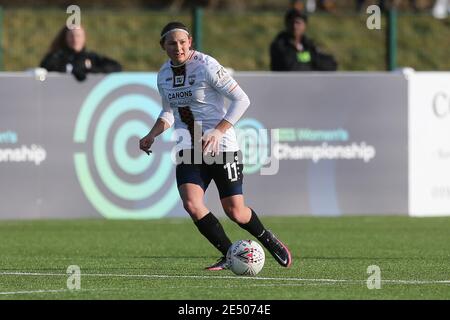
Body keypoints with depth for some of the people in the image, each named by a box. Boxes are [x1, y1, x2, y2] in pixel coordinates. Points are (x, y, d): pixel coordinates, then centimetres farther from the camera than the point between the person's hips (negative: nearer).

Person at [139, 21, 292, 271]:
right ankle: (230, 256, -1)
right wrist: (152, 135, 4)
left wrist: (218, 132, -23)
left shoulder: (206, 66, -14)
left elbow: (241, 100, -14)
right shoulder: (164, 74, 6)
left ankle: (269, 241, 30)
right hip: (188, 149, 5)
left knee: (235, 212, -3)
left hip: (221, 146, -5)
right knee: (191, 203, -18)